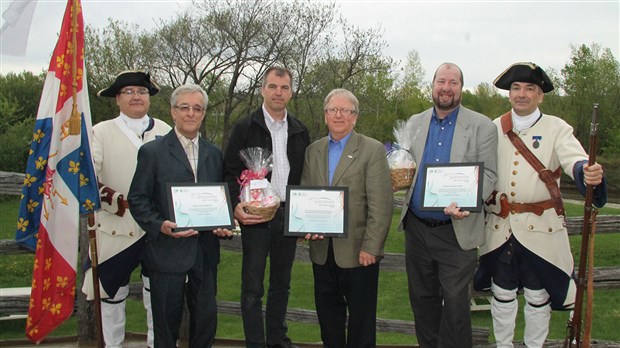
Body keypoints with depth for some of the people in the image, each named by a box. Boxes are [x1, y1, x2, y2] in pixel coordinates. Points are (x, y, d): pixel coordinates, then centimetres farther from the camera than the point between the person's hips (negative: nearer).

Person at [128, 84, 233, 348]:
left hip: (206, 251, 4)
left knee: (206, 318, 11)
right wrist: (160, 225, -19)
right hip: (167, 250, -4)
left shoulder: (214, 155, 11)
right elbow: (137, 199, -4)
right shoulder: (152, 152, -2)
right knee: (167, 320, 8)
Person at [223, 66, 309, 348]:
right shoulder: (245, 128, -2)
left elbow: (305, 176, 13)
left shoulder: (300, 131, 10)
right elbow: (229, 173, -4)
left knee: (281, 284, 15)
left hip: (289, 216, 4)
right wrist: (236, 206, -19)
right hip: (255, 216, -4)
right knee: (252, 287, 1)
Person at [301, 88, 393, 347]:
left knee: (361, 317, 7)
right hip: (322, 250, 5)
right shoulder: (313, 151, 11)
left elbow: (381, 206, -11)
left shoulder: (373, 150, -5)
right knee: (327, 315, 15)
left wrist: (370, 248, -16)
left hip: (358, 251, -4)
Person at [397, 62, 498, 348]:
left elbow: (487, 174, -7)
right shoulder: (414, 123, 10)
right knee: (422, 300, 14)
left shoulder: (482, 126, -2)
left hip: (456, 231, -4)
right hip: (417, 229, 4)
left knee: (455, 304, 0)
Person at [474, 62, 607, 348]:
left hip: (540, 228, -2)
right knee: (502, 294, 14)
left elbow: (575, 160, -19)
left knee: (537, 296, 10)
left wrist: (590, 173, -41)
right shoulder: (494, 128, 6)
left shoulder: (556, 128, -3)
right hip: (499, 226, 2)